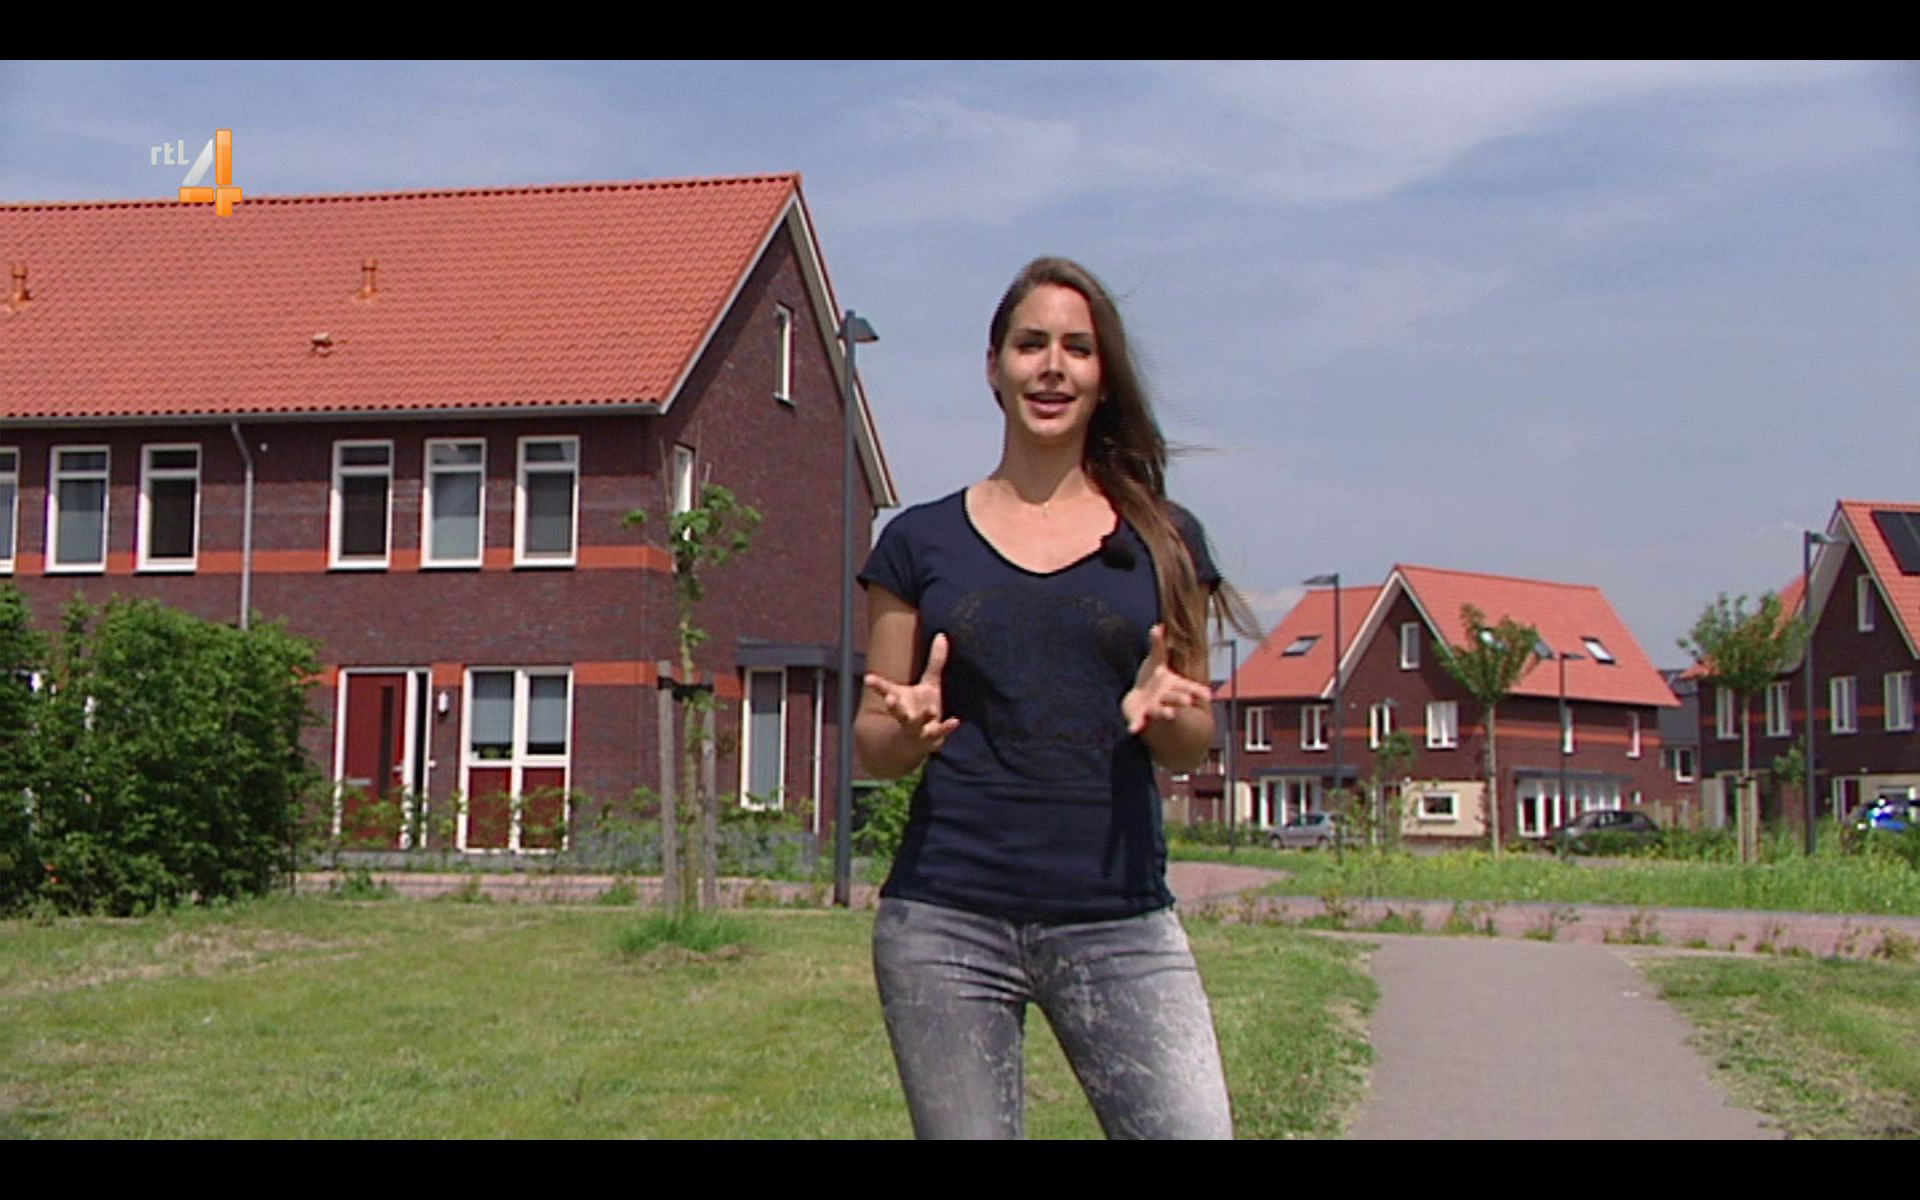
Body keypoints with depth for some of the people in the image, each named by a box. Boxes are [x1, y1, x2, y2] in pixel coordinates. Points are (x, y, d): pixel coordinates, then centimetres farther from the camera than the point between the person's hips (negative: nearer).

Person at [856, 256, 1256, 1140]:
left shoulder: (1163, 540, 10)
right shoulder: (922, 541, 8)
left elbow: (1193, 743, 13)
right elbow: (872, 742, 11)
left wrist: (1167, 713, -10)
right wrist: (910, 728, -12)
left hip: (1119, 922, 0)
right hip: (946, 922, 0)